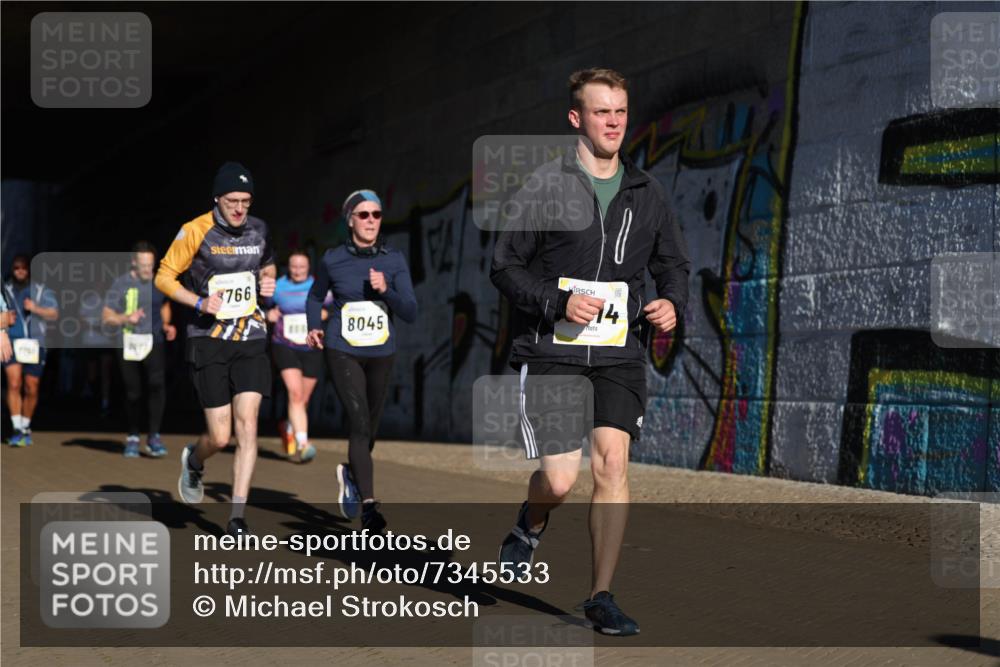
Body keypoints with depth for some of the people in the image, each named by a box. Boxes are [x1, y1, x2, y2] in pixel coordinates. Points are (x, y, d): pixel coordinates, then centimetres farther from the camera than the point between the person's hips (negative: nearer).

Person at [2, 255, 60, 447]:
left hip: (34, 344, 0)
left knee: (31, 389, 3)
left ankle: (26, 427, 21)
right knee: (14, 383, -15)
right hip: (12, 343, 0)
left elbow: (54, 314, 1)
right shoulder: (5, 290, 11)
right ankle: (17, 429, -15)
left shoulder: (41, 291, 9)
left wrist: (36, 309, -16)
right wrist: (4, 319, -1)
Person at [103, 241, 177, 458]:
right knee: (133, 392, 5)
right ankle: (133, 437, 25)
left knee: (157, 383, -20)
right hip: (130, 343, -1)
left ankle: (154, 436, -15)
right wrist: (126, 318, -23)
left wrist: (166, 324, 8)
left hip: (154, 341, 1)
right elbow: (106, 316, -5)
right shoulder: (121, 283, -6)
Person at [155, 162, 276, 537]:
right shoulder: (195, 231, -7)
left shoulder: (259, 230, 7)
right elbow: (164, 276, -1)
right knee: (220, 437, -4)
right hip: (209, 339, -3)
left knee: (247, 426, -9)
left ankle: (237, 518, -3)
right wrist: (199, 302, -16)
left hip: (251, 340, 3)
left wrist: (268, 282, 4)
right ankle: (193, 461, 34)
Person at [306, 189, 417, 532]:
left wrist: (385, 290, -23)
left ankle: (351, 474, 45)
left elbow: (410, 313, -8)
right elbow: (315, 297, 16)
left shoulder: (394, 260, -2)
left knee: (370, 425, 15)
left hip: (381, 353, 3)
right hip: (343, 352, -3)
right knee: (359, 424, -16)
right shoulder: (333, 259, -3)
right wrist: (314, 327, 2)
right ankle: (369, 506, -18)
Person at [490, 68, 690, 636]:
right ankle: (531, 526, 29)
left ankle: (602, 596, -1)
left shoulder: (647, 192, 11)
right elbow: (505, 266, 0)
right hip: (552, 352, -3)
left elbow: (674, 263, 22)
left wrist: (673, 302, 0)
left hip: (620, 353, 3)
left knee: (612, 460, -13)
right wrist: (559, 302, -15)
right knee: (560, 480, -9)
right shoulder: (545, 185, -2)